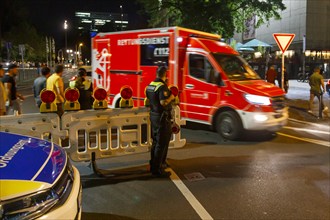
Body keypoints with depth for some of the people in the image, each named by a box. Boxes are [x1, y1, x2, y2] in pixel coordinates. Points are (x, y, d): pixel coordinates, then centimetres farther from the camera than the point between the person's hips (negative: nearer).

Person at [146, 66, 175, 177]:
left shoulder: (150, 85, 8)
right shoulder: (162, 86, -20)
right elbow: (163, 102, -29)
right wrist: (171, 97, -11)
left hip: (153, 116, 9)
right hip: (162, 117, -9)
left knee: (155, 142, 20)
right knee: (161, 144, -2)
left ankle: (153, 165, 30)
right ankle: (157, 169, 3)